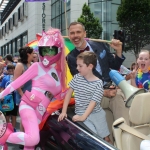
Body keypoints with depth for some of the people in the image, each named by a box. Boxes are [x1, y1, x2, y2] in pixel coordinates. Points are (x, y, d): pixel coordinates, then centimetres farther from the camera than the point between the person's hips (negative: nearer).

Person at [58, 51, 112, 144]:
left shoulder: (98, 83, -12)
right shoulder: (77, 77, -2)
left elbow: (93, 102, -17)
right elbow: (69, 93, 1)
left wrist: (83, 117, -26)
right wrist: (64, 111, -6)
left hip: (97, 113, -1)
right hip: (81, 113, 1)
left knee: (106, 139, 10)